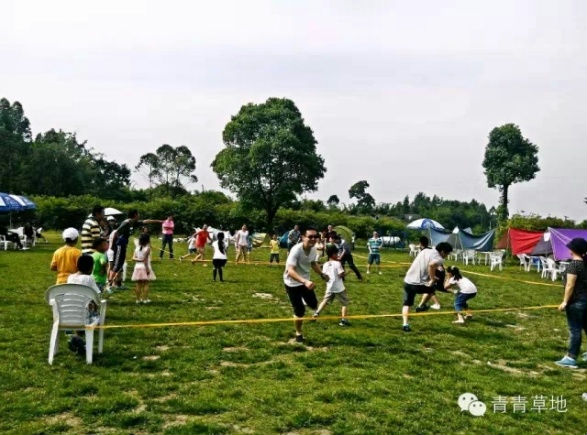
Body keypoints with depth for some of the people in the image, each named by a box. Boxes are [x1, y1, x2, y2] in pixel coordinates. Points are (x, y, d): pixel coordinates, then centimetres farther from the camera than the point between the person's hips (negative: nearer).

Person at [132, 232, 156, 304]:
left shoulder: (137, 248, 5)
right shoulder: (147, 248, -11)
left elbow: (133, 258, -3)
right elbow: (145, 259, -17)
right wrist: (147, 268, -15)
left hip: (138, 267, 5)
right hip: (144, 267, -5)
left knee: (138, 284, 9)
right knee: (146, 284, 3)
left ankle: (138, 299, 13)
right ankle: (145, 299, 3)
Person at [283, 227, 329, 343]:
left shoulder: (313, 249, -7)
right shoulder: (296, 250, -30)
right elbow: (290, 271, -39)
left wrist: (322, 274, 7)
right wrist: (305, 281, -50)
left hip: (305, 281, 6)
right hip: (292, 283, -6)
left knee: (314, 305, 6)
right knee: (299, 311, -3)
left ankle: (302, 302, 40)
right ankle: (298, 334, 22)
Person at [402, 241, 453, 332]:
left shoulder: (425, 251, 12)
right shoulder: (439, 259, -11)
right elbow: (431, 264, -34)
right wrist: (432, 279, -20)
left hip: (407, 281, 6)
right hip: (418, 285, -6)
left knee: (407, 304, 18)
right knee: (431, 288, 27)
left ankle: (405, 324, 9)